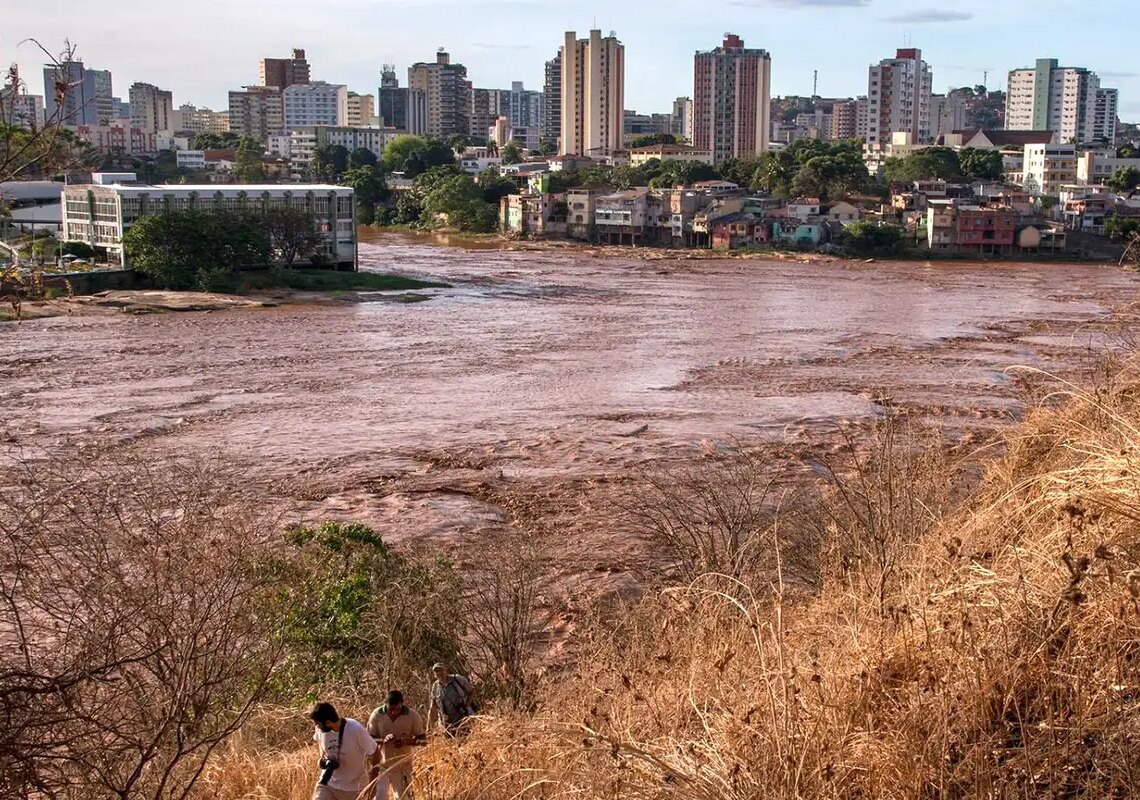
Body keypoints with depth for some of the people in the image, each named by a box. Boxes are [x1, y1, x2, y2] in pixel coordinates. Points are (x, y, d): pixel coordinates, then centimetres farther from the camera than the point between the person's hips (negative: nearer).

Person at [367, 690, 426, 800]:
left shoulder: (413, 716, -15)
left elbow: (423, 740, -7)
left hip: (403, 766, 0)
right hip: (381, 765, 0)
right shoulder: (377, 715, -14)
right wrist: (383, 740, -28)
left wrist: (406, 741, -26)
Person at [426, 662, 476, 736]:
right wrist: (429, 727, 4)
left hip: (464, 720, -3)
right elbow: (432, 708, 9)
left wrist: (466, 704, -11)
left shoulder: (458, 679, -4)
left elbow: (471, 693, 5)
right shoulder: (435, 687, 5)